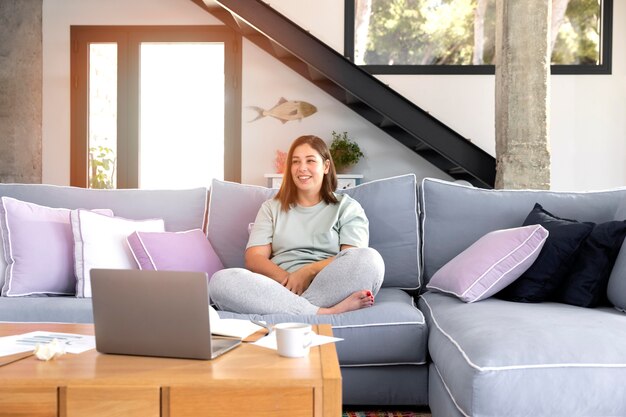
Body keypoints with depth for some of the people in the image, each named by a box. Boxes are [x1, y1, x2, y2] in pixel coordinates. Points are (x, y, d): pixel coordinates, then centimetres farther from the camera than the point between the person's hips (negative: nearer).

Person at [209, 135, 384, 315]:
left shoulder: (347, 207, 17)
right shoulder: (272, 208, 23)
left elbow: (352, 259, 1)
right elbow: (254, 258, 8)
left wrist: (308, 272, -15)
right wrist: (286, 279, -12)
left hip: (329, 288, -1)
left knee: (370, 259, -31)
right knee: (221, 280, -29)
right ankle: (325, 313, -35)